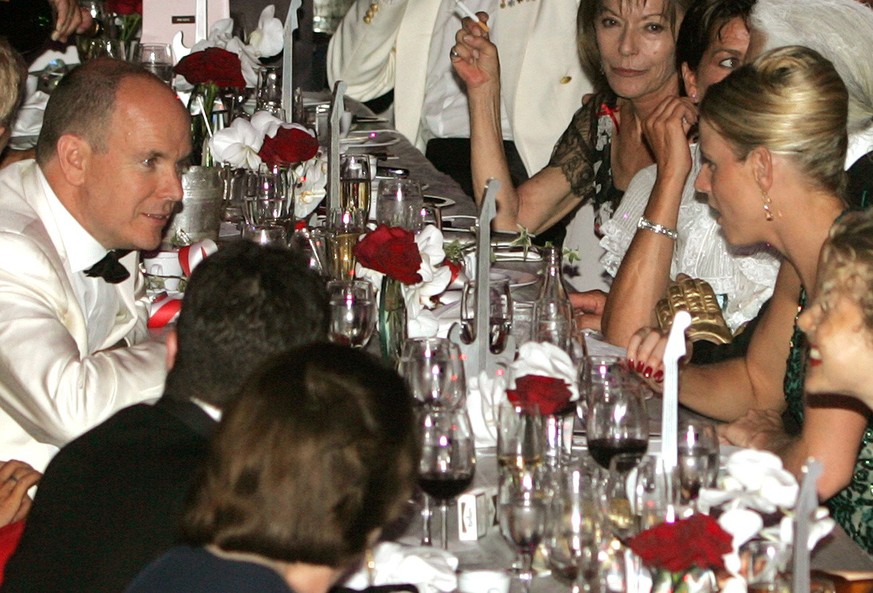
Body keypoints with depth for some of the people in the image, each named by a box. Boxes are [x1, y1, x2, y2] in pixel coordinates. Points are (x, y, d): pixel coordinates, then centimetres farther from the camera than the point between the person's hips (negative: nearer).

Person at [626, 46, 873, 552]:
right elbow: (757, 384, 22)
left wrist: (768, 441, -7)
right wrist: (676, 375, 2)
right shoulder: (803, 264, 5)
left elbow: (821, 468, -29)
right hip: (824, 531, 8)